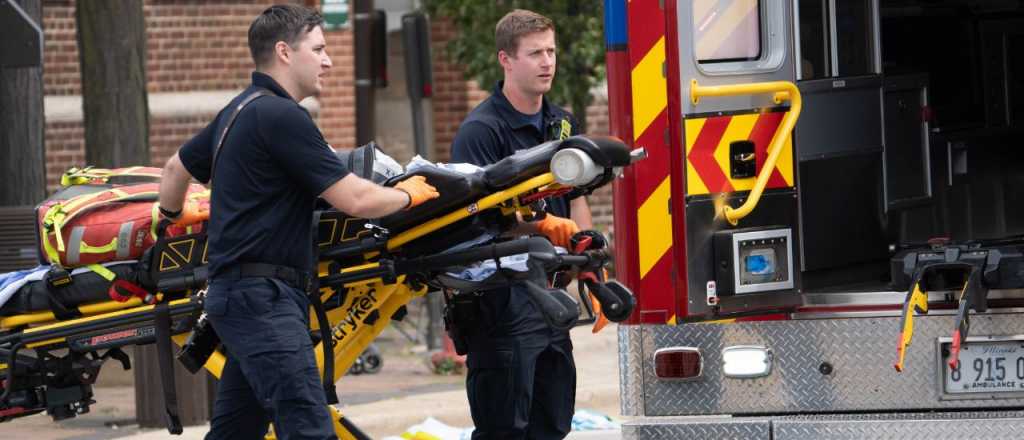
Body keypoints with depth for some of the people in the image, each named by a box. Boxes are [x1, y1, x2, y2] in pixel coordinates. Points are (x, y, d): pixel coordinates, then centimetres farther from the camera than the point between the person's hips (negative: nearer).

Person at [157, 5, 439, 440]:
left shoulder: (238, 112, 17)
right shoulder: (282, 117, -14)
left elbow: (178, 165, 33)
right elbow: (354, 200, -16)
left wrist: (173, 214, 53)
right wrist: (407, 194, 3)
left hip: (239, 293, 10)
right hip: (263, 296, -10)